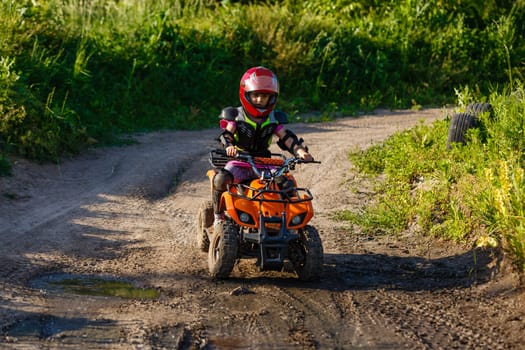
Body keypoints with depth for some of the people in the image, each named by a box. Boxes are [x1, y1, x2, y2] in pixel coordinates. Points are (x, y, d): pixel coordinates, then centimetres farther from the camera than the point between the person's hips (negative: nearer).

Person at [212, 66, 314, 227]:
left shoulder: (274, 119, 11)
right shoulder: (235, 115, 3)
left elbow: (286, 137, 0)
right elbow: (226, 133, -12)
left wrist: (300, 151, -20)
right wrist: (229, 146, -36)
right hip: (239, 161, -2)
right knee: (221, 179, -32)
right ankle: (219, 216, -13)